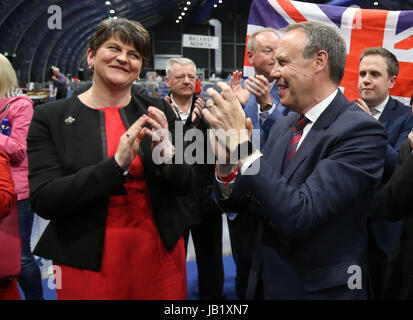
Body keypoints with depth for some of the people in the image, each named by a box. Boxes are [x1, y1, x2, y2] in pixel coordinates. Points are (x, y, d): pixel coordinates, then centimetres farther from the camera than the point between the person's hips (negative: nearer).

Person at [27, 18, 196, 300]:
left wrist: (165, 152, -20)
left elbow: (185, 185, 1)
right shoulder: (50, 117, -5)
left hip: (160, 251, 3)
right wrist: (116, 164, -24)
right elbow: (43, 202, -13)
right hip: (87, 259, -2)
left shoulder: (157, 112, 1)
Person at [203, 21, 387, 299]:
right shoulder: (284, 125, 2)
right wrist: (226, 162, -16)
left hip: (320, 289, -6)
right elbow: (235, 202, 4)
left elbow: (299, 216, -29)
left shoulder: (361, 131, -20)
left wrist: (241, 141, -27)